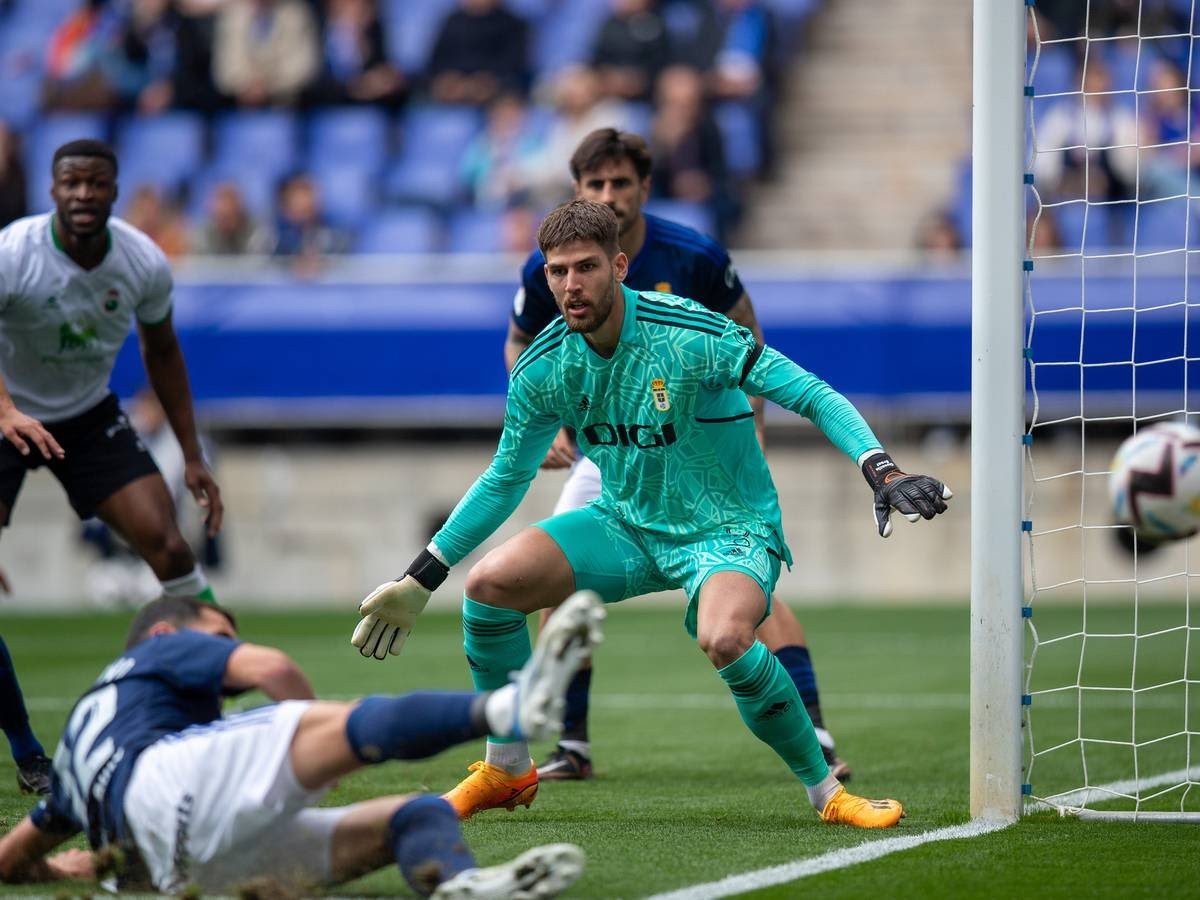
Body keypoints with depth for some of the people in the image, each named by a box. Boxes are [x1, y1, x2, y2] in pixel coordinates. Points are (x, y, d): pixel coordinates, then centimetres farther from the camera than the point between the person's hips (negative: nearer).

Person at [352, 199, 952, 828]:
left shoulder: (691, 337, -21)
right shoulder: (543, 369, -5)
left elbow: (815, 397, -19)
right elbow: (504, 481, 9)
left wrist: (881, 470, -36)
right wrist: (419, 581, 9)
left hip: (727, 531, -5)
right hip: (626, 527, 5)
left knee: (723, 638, -38)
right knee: (489, 583, -16)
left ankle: (826, 792, -17)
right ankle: (507, 770, 6)